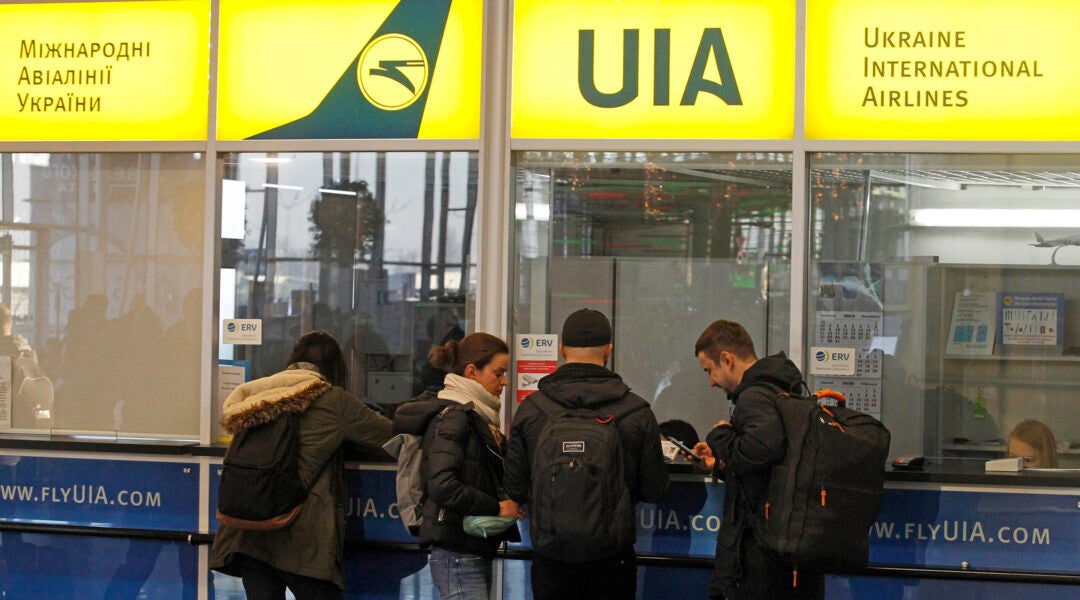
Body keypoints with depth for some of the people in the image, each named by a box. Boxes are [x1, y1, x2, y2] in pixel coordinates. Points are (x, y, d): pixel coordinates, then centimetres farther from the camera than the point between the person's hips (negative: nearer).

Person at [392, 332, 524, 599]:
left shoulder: (478, 416, 17)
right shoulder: (453, 417, -12)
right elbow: (441, 485, -24)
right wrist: (497, 507, -17)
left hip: (478, 552, 10)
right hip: (458, 554, -10)